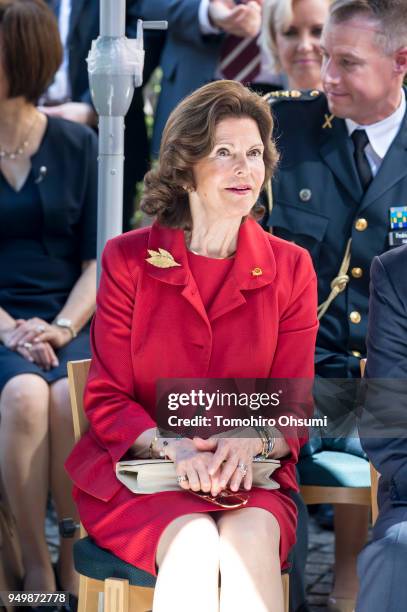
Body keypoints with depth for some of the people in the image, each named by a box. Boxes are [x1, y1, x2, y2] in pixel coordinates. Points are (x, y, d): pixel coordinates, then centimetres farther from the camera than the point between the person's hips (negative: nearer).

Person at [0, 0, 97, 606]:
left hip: (68, 322, 0)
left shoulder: (77, 145, 7)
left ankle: (76, 558, -15)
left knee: (68, 396, -32)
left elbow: (98, 261, 5)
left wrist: (60, 328, -11)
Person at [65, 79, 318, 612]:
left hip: (250, 473, 1)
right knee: (194, 545, -32)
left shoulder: (290, 268, 5)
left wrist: (249, 440, -20)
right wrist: (173, 447, -20)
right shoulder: (129, 259, 1)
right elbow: (108, 401, 0)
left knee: (250, 538, -32)